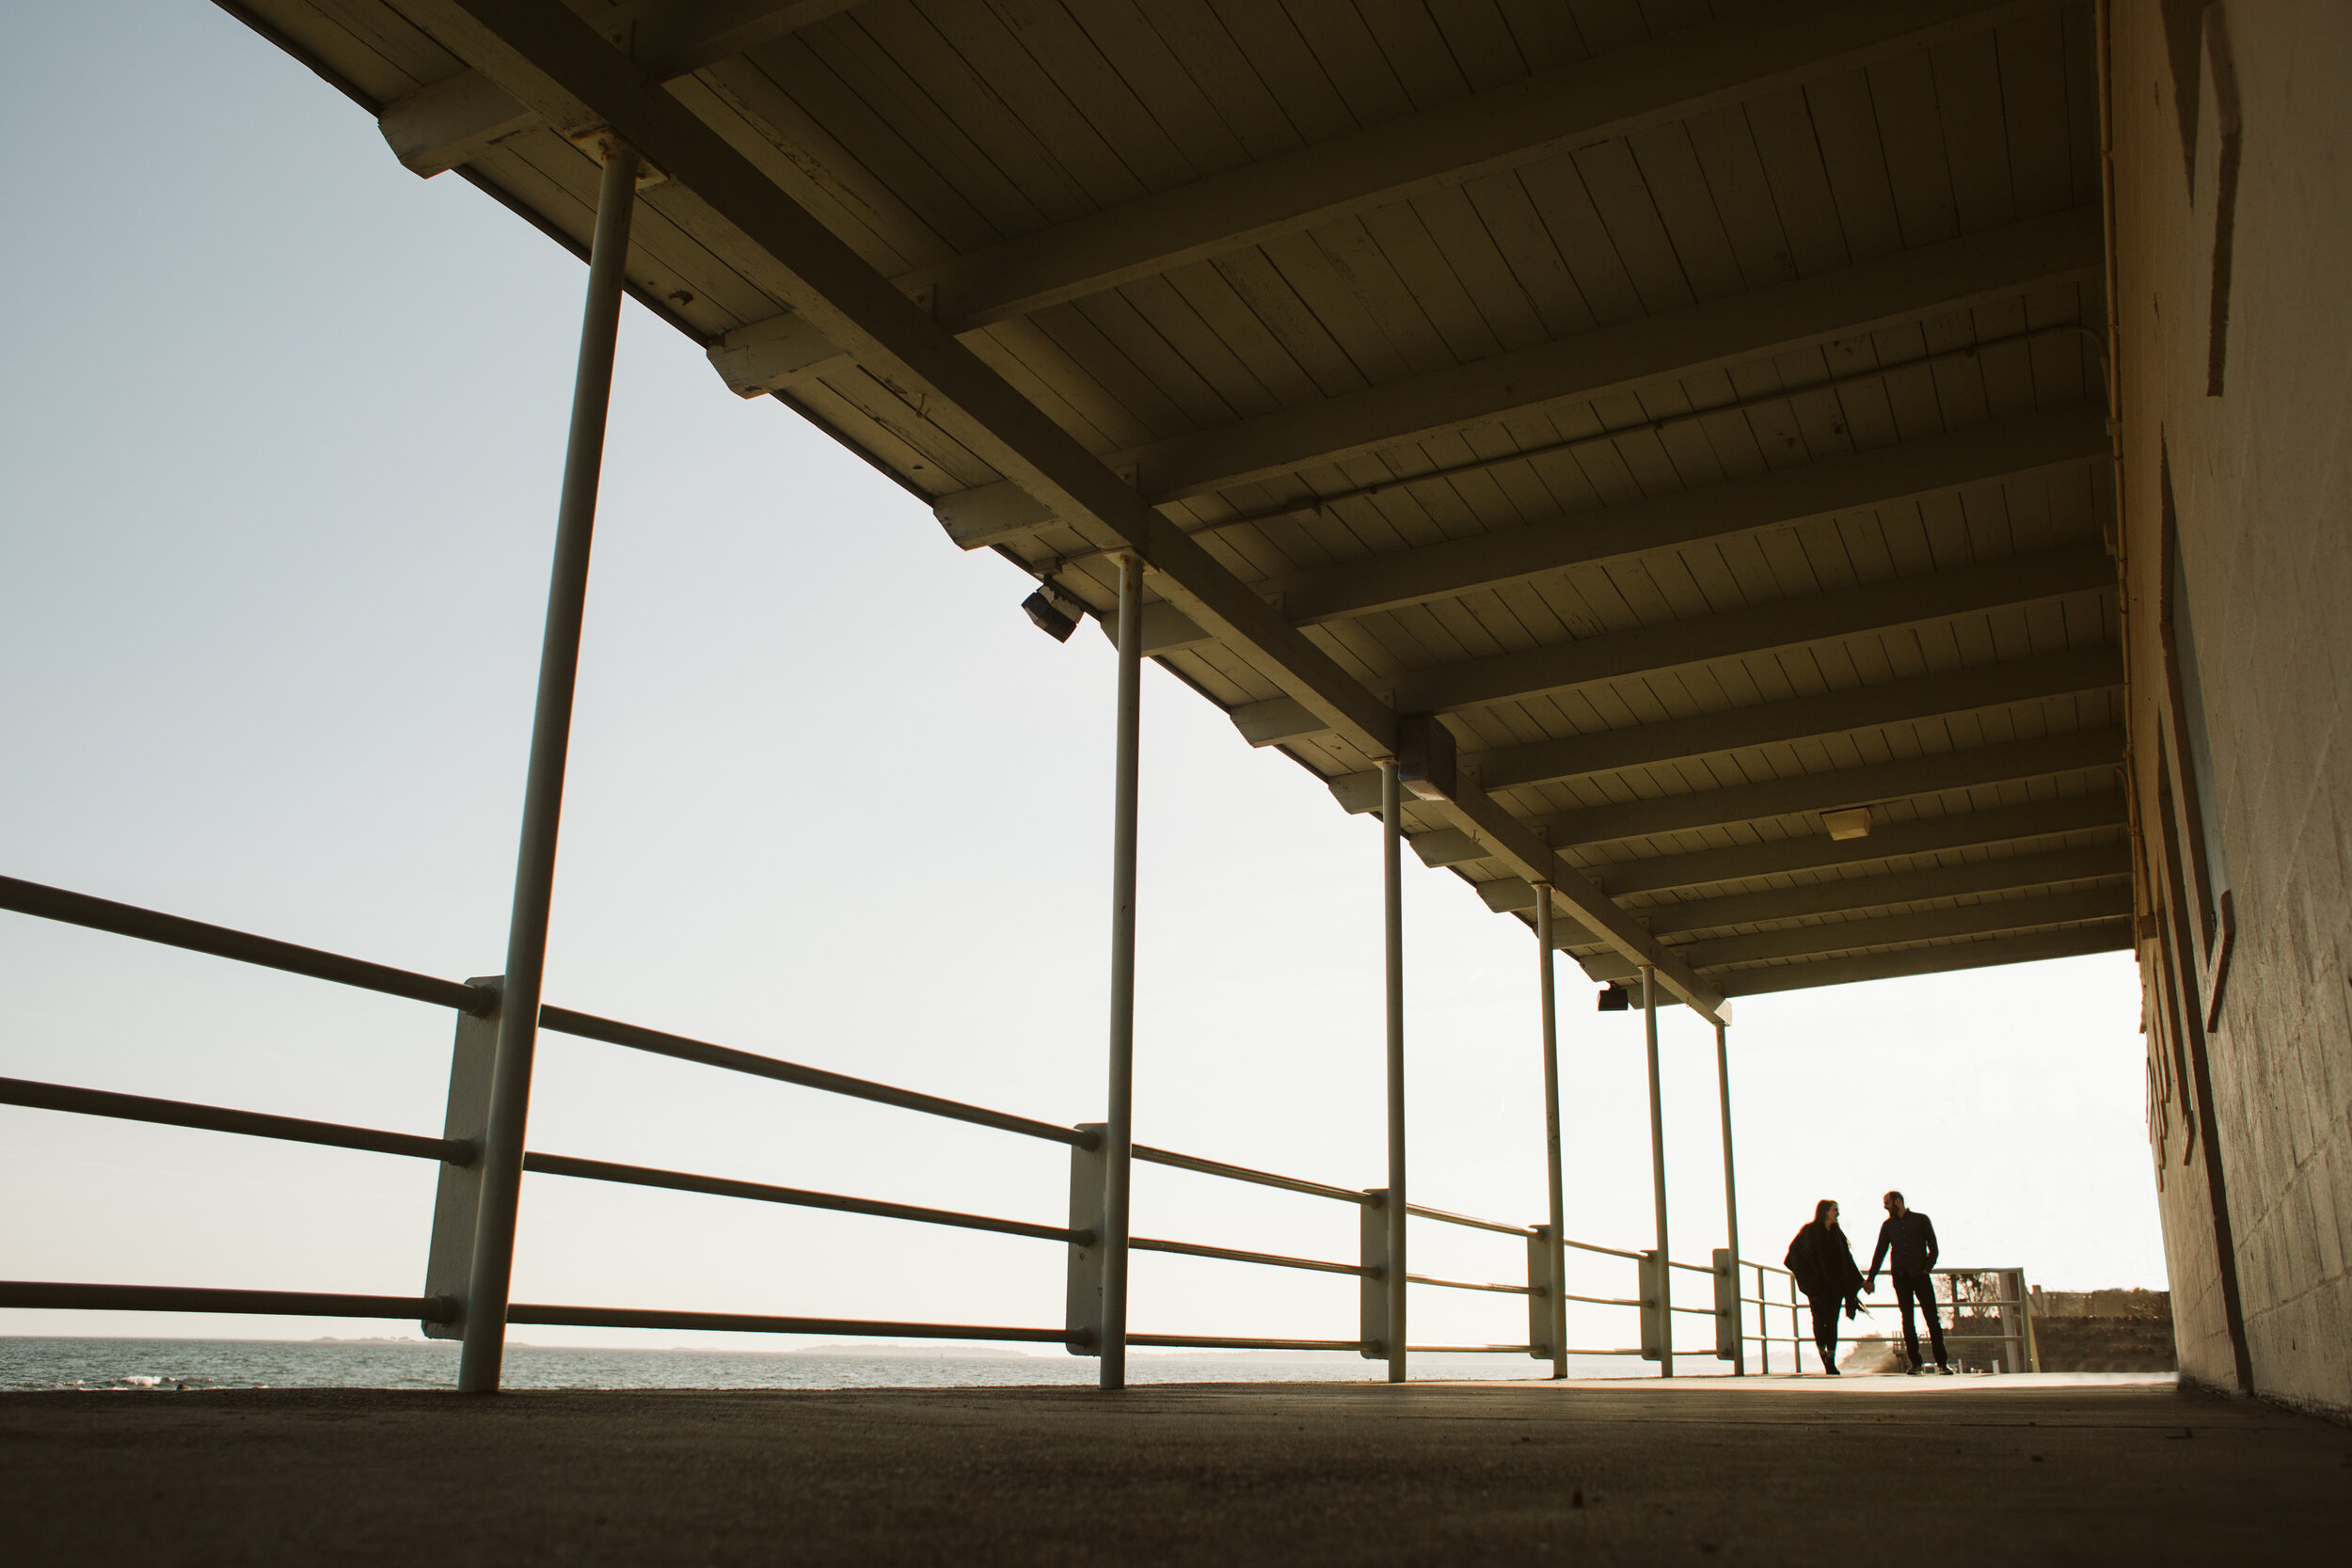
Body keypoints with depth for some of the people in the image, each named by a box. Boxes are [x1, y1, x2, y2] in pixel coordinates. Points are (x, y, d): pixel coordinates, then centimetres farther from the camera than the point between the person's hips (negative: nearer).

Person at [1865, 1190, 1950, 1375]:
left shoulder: (1921, 1220, 6)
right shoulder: (1888, 1225, 12)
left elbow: (1933, 1249, 6)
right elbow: (1879, 1253, 14)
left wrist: (1926, 1269, -8)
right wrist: (1871, 1278, 8)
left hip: (1920, 1275, -2)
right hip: (1900, 1277, 2)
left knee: (1932, 1318, -7)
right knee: (1907, 1320, -1)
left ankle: (1942, 1363, -4)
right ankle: (1915, 1363, 1)